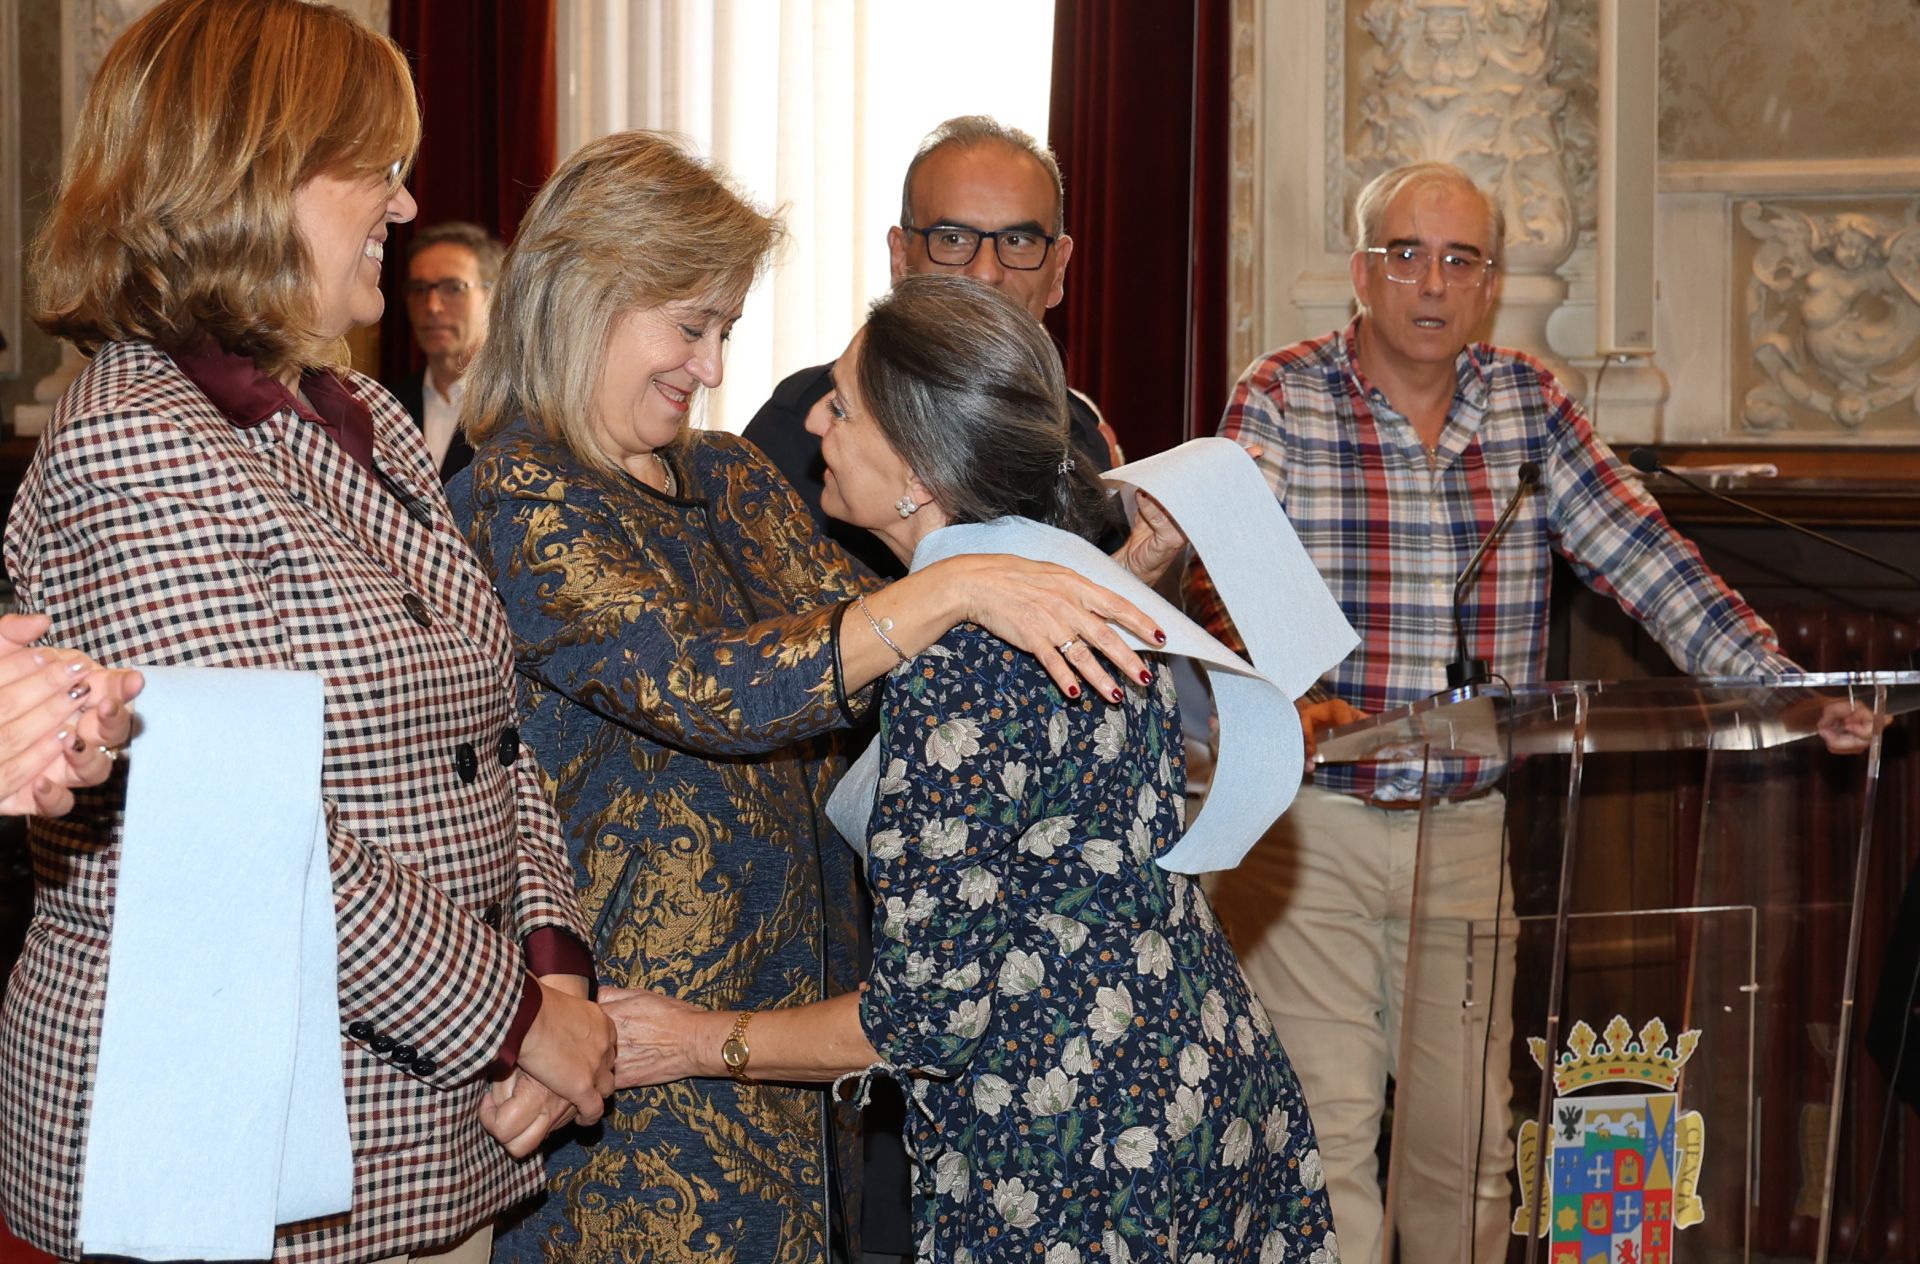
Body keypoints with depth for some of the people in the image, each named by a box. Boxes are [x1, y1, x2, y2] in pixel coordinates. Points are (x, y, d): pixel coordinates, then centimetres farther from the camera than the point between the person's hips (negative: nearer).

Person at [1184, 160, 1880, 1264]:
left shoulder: (1529, 402, 6)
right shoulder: (1279, 400, -5)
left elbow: (1645, 558, 0)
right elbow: (1224, 583, -17)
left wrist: (1783, 688, -11)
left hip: (1466, 830, 3)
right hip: (1305, 814, -3)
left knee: (1466, 1133, 10)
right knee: (1328, 1122, -1)